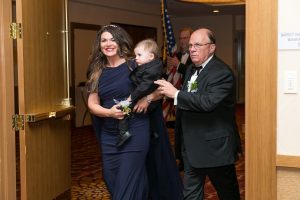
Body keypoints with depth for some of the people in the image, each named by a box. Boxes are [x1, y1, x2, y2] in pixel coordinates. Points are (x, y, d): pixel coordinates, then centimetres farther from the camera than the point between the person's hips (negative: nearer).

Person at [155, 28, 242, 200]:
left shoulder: (222, 73, -18)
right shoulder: (192, 69, 11)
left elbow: (208, 102, -31)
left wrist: (176, 93, -27)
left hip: (215, 145, -8)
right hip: (193, 145, 8)